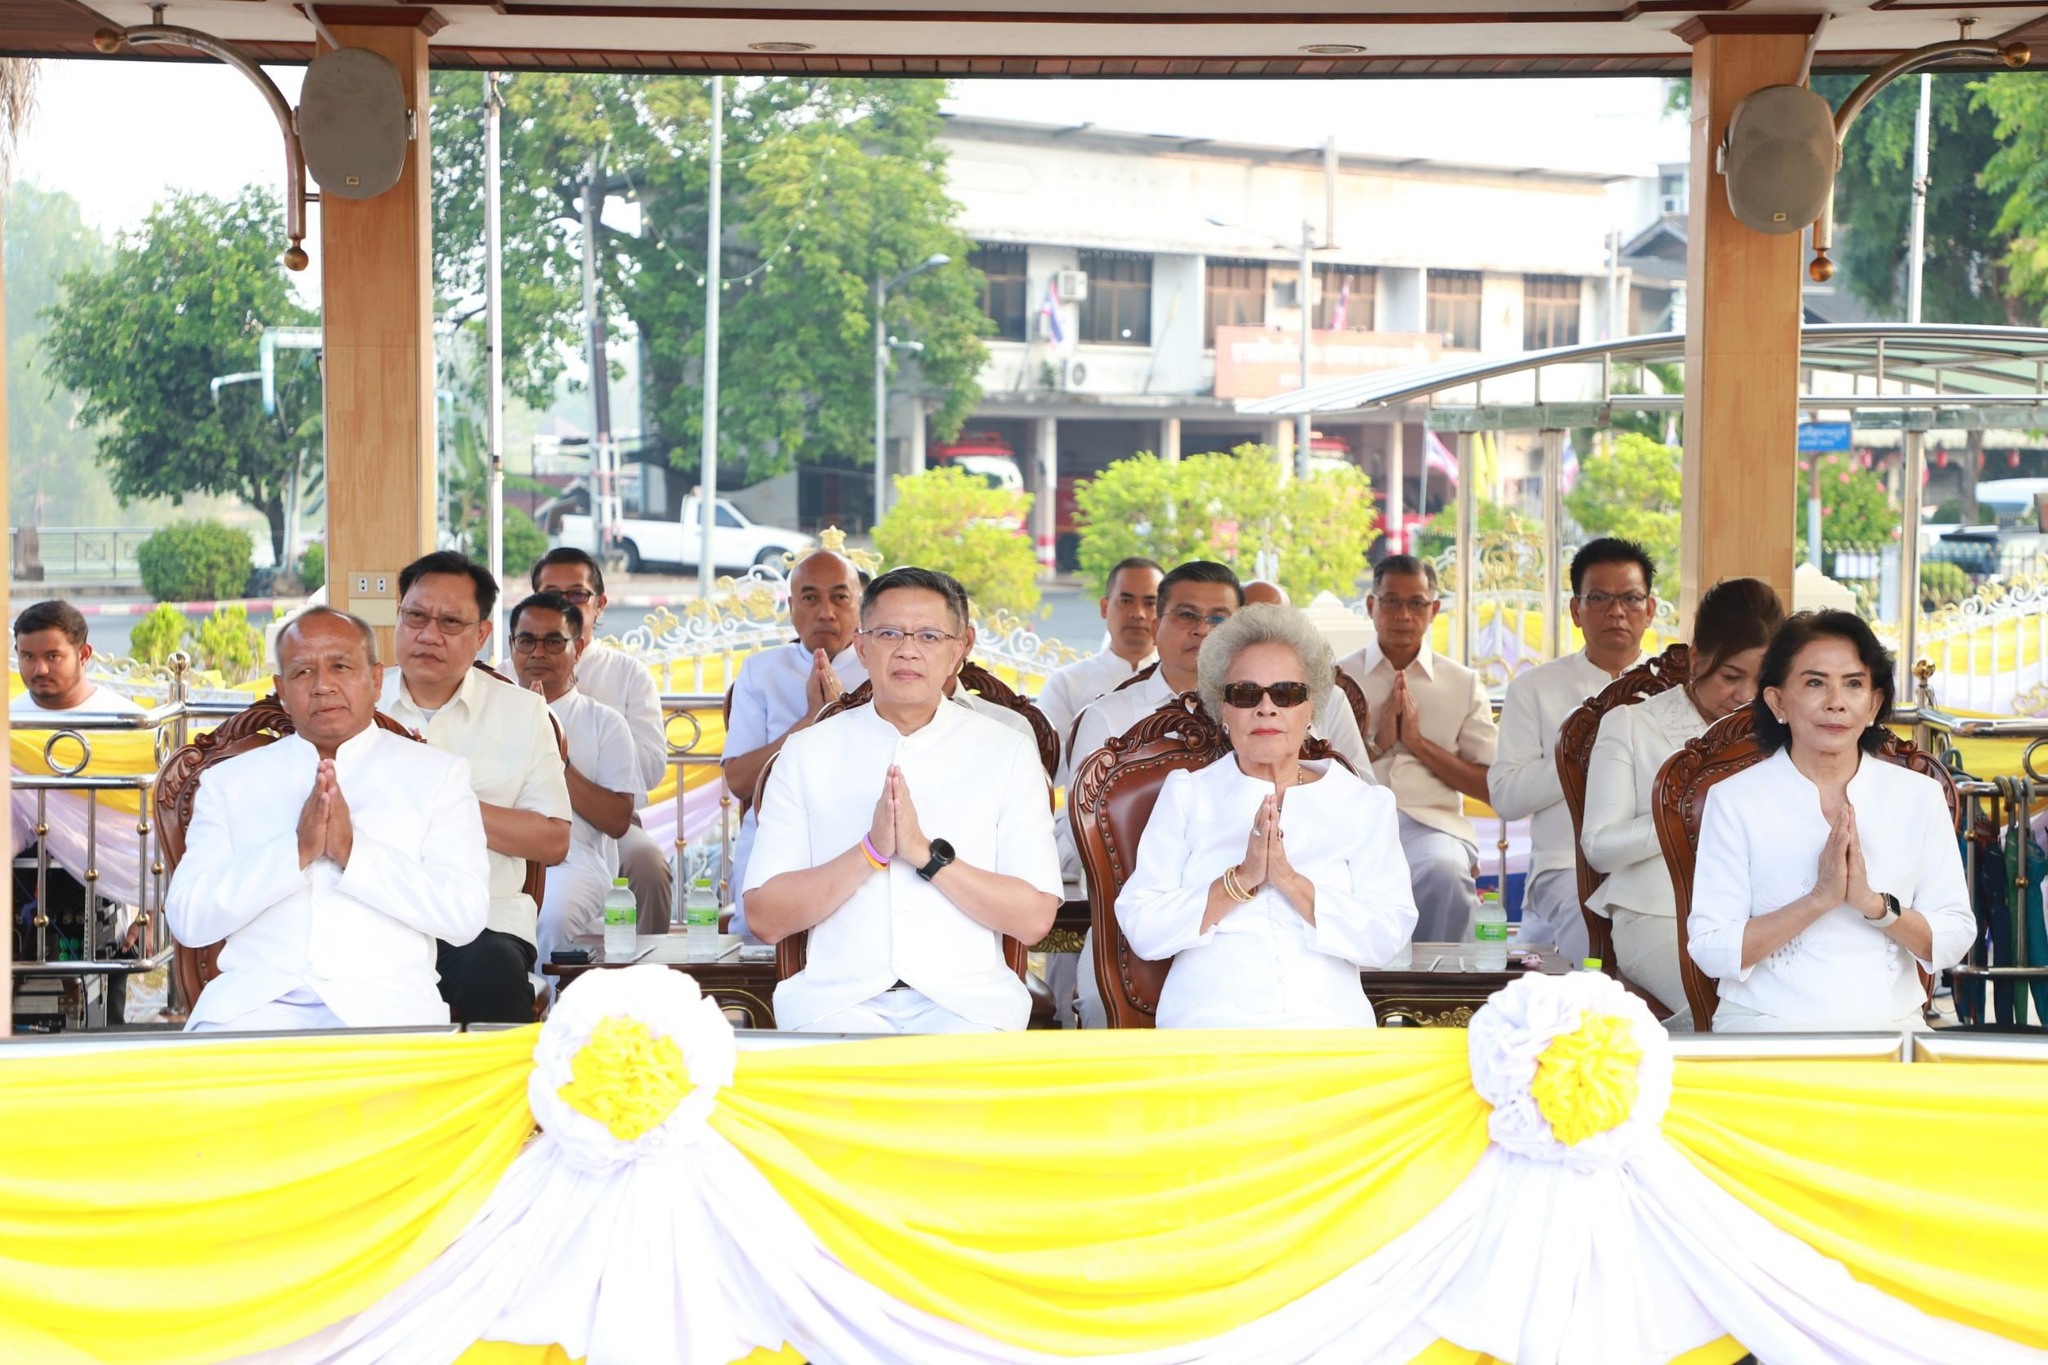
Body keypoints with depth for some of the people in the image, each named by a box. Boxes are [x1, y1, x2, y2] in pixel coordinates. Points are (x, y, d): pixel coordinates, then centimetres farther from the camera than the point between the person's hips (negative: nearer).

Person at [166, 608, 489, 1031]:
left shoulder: (438, 774, 13)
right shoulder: (229, 781, 17)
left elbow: (466, 915, 0)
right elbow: (187, 920, 5)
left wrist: (353, 851, -10)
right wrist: (297, 850, -8)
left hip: (384, 1000, 0)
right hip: (254, 997, 1)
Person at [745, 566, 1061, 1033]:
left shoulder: (1009, 754, 8)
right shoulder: (806, 752, 9)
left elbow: (1035, 919, 0)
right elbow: (765, 918, 2)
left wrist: (927, 853, -12)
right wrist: (870, 852, -11)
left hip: (966, 999, 1)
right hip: (839, 996, 0)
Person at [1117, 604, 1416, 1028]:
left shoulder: (1366, 805, 16)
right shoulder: (1186, 795, 15)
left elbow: (1385, 940, 2)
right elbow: (1141, 930, 3)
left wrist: (1290, 880, -10)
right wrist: (1241, 880, -8)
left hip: (1328, 1024, 1)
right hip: (1208, 1022, -1)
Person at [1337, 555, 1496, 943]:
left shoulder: (1464, 684, 15)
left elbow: (1492, 787, 9)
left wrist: (1419, 743, -1)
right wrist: (1377, 742, -3)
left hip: (1433, 823, 1)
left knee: (1444, 872, -37)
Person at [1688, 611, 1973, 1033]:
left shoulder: (1920, 797, 10)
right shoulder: (1734, 800, 1)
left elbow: (1954, 942, 5)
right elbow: (1710, 951, -7)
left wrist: (1872, 902, -12)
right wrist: (1820, 899, -15)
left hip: (1890, 1025, 3)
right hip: (1765, 1026, -3)